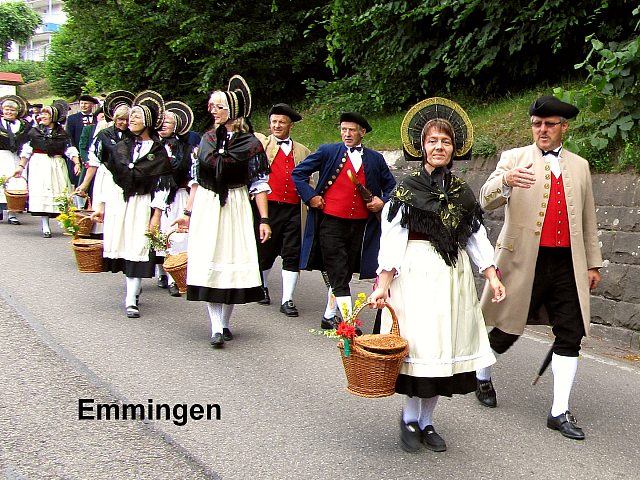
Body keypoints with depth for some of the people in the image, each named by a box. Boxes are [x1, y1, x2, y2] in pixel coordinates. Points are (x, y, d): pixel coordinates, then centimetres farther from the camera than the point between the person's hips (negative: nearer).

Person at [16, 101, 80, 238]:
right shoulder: (34, 132, 8)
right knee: (42, 195, -6)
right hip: (39, 165, 0)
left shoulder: (62, 133, 7)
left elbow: (70, 150, -1)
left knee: (60, 193, -4)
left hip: (57, 167, 0)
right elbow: (26, 151, 9)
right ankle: (45, 227, -4)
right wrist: (21, 166, 3)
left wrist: (76, 163, -16)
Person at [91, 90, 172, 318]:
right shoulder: (121, 147, 10)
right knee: (122, 247, 5)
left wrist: (156, 214, -9)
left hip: (142, 205, -3)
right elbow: (107, 176, 9)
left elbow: (161, 184, -4)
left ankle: (131, 300, -8)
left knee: (137, 250, -8)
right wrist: (100, 205, 4)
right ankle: (131, 288, 25)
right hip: (118, 202, 3)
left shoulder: (158, 151, -1)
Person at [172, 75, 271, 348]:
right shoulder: (207, 139, 9)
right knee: (208, 264, -3)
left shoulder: (250, 143, -3)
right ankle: (216, 328, -1)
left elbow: (259, 184, -3)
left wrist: (264, 220, -8)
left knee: (233, 261, 2)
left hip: (235, 208, -3)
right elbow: (196, 179, 14)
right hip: (205, 207, 3)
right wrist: (188, 212, 13)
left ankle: (224, 323, 17)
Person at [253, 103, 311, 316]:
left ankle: (287, 300, 5)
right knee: (265, 251, 9)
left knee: (293, 255, -2)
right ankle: (261, 287, 35)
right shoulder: (261, 143, 8)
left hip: (294, 209, 2)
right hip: (269, 206, -1)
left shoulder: (302, 151, 17)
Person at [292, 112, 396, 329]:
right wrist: (310, 197, -2)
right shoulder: (328, 152, 2)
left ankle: (329, 317, 24)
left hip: (360, 225, 3)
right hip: (331, 222, -3)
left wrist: (383, 202, 1)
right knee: (338, 277, -8)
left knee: (343, 275, 11)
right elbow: (298, 172, 7)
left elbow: (391, 187, 20)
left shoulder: (375, 159, 9)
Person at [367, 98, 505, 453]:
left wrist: (492, 276, 2)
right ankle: (410, 418, 12)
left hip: (454, 275, 4)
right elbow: (392, 237, -5)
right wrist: (383, 284, -12)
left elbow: (476, 236, 12)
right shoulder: (407, 188, -2)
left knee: (445, 347, 5)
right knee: (421, 345, -7)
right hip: (416, 273, -4)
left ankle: (426, 421, 17)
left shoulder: (463, 192, 10)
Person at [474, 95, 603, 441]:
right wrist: (505, 181, -32)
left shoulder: (579, 166, 14)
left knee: (570, 335, 0)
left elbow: (588, 218, 18)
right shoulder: (514, 158, 2)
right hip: (523, 262, -3)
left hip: (566, 264, 4)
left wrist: (593, 263, 17)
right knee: (505, 331, 7)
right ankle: (481, 375, 36)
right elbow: (487, 201, -11)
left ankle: (560, 412, 9)